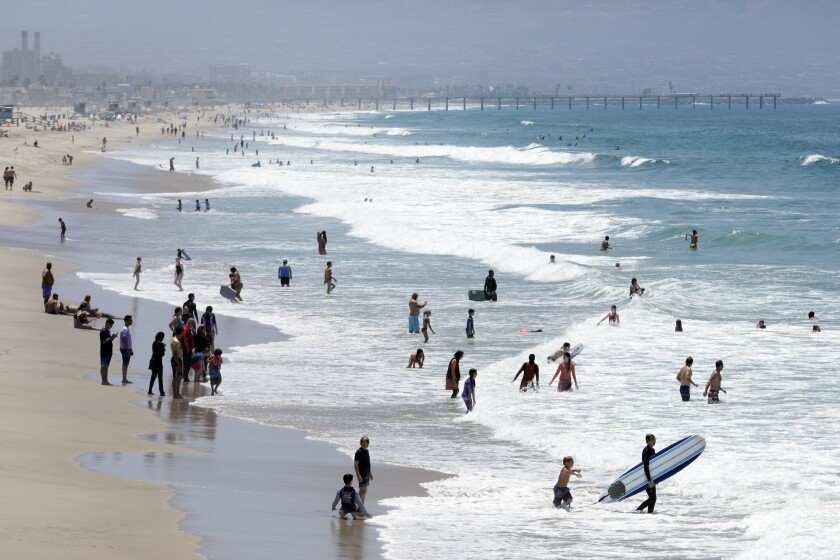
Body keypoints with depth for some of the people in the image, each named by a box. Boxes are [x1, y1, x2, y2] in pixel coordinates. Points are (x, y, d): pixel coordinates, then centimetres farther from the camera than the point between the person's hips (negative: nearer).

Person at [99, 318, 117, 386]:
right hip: (104, 352, -10)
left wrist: (113, 337, 4)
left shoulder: (108, 331, 16)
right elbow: (104, 341, -20)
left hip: (108, 351, 10)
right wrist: (111, 338, -22)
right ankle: (103, 381, -4)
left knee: (106, 366, 11)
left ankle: (105, 380, 14)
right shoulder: (103, 331, -14)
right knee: (103, 366, -5)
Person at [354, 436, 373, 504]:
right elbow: (355, 464, -18)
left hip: (366, 474, 9)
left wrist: (370, 473, 23)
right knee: (362, 490, -9)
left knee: (364, 491, 12)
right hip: (361, 474, -9)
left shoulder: (367, 451, 12)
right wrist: (358, 475, -24)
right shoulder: (359, 452, -14)